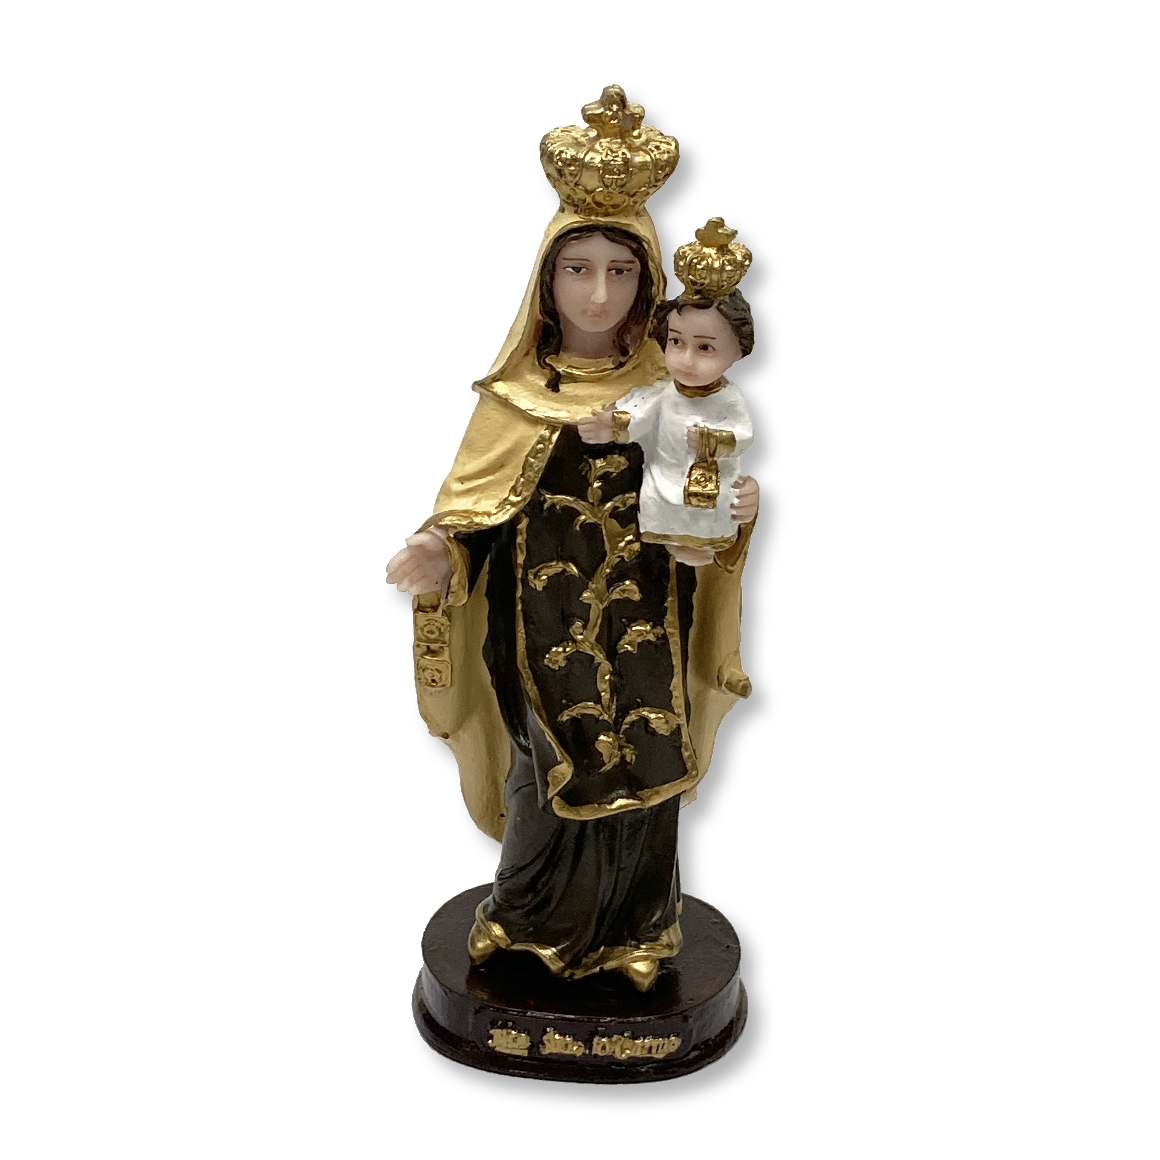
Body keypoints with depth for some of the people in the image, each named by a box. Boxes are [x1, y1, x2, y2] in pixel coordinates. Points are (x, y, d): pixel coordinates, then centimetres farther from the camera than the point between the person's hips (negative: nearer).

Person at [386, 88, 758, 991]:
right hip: (545, 634, -1)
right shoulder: (517, 396, -6)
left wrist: (739, 510, -14)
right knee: (550, 783, 9)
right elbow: (473, 514, -6)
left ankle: (634, 931, 36)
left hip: (644, 632, 2)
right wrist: (436, 555, -26)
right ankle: (533, 923, 36)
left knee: (640, 782, 12)